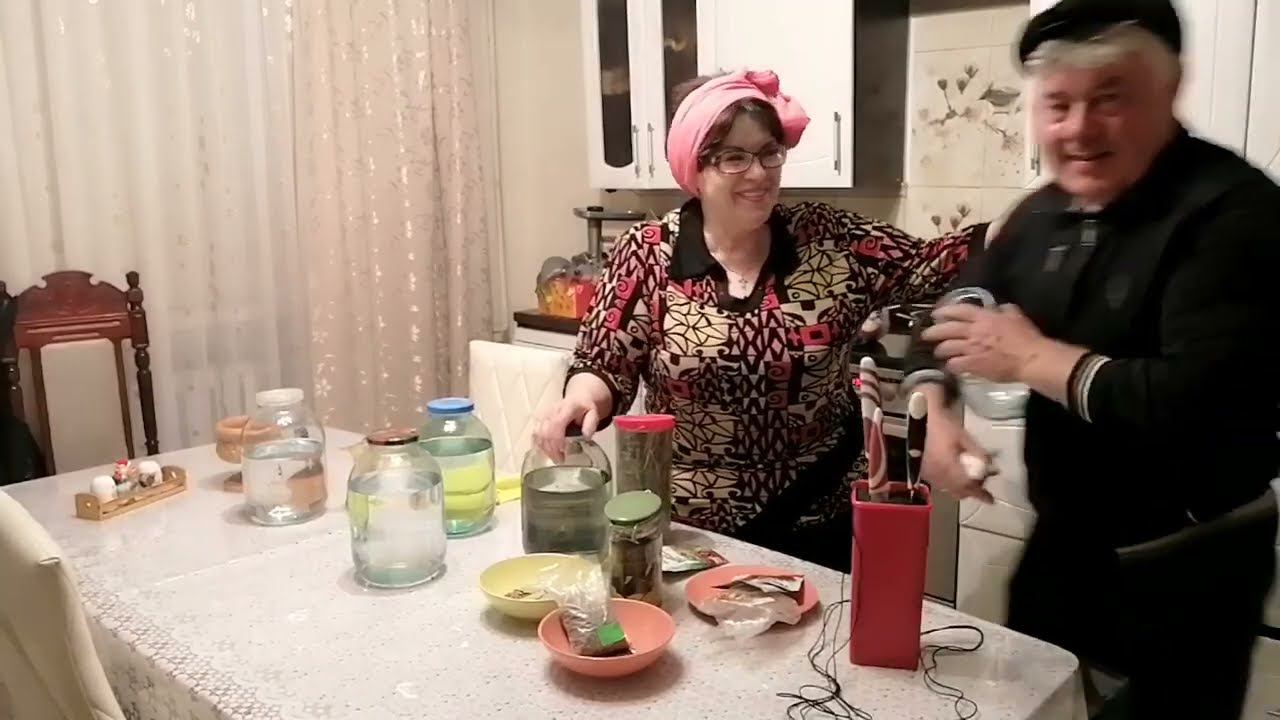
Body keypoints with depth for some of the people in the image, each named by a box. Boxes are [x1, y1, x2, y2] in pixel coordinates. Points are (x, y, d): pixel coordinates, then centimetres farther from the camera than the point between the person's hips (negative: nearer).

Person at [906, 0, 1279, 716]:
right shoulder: (1044, 213, 2)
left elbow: (1198, 403, -33)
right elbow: (948, 323, 8)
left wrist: (1031, 356, -23)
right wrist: (933, 412, -12)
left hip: (1187, 569, -7)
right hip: (1062, 541, 7)